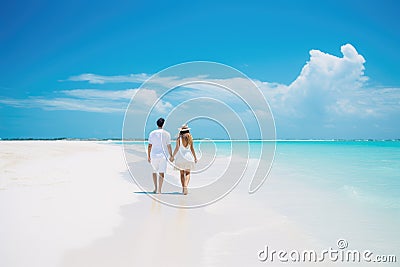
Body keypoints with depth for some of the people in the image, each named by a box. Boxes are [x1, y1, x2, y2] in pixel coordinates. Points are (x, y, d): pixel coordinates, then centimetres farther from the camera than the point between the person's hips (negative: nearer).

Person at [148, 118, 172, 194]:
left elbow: (149, 146, 4)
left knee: (154, 171, 18)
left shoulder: (152, 133, 3)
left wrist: (148, 156, 11)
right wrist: (171, 156, 9)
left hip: (153, 155, 2)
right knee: (161, 173, 2)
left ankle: (155, 188, 18)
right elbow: (169, 147, -1)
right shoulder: (167, 134, -1)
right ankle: (159, 190, 0)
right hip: (162, 155, -2)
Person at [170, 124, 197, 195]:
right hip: (188, 156, 0)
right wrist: (195, 157, 9)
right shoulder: (190, 138, 1)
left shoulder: (179, 138, -3)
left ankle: (183, 188, 15)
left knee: (182, 173, 13)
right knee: (187, 173, 5)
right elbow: (192, 149, 1)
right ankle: (185, 185, -19)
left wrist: (173, 156, -4)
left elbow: (177, 148, -11)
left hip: (180, 157, 0)